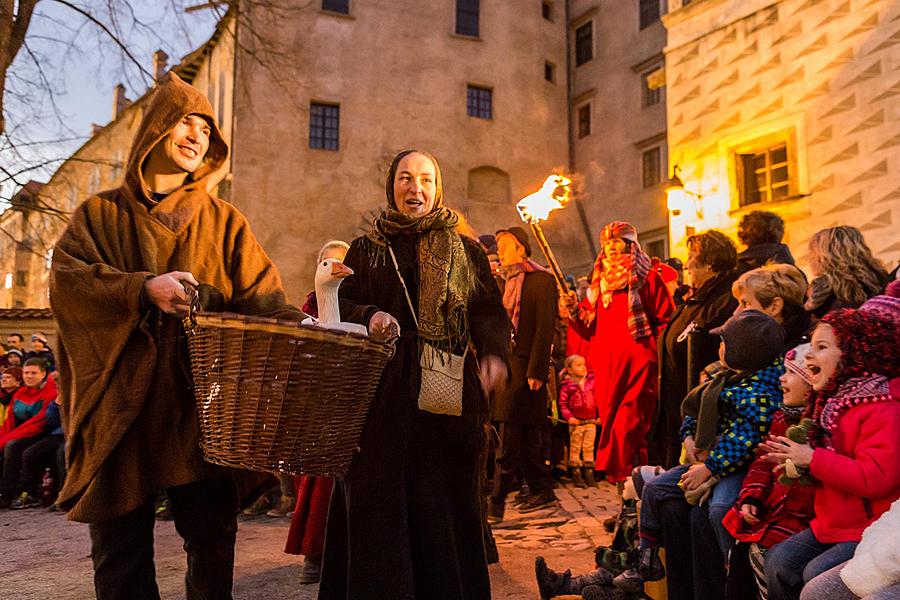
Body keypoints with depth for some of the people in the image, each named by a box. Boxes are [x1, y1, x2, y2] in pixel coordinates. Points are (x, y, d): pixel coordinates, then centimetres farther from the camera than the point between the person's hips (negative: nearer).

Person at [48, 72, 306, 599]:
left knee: (214, 539, -1)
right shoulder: (101, 214, 13)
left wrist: (299, 323, -19)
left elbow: (258, 294, 1)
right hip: (120, 403, 0)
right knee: (120, 548, 6)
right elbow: (66, 278, -3)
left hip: (201, 401, 0)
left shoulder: (225, 222, 13)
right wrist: (143, 289, -20)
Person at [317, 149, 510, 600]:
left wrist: (494, 353, -13)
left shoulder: (466, 251, 13)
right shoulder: (365, 250, 15)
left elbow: (490, 311, 6)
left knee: (445, 503, 2)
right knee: (378, 500, -1)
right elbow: (339, 305, 9)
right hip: (382, 393, 0)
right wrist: (369, 316, -13)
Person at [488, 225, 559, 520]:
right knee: (525, 437, 13)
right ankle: (542, 491, 24)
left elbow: (545, 329, -12)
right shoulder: (502, 282, 18)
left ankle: (496, 502, -6)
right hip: (503, 366, 8)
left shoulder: (541, 280, -5)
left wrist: (536, 371, -18)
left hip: (525, 368, -8)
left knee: (509, 439, -9)